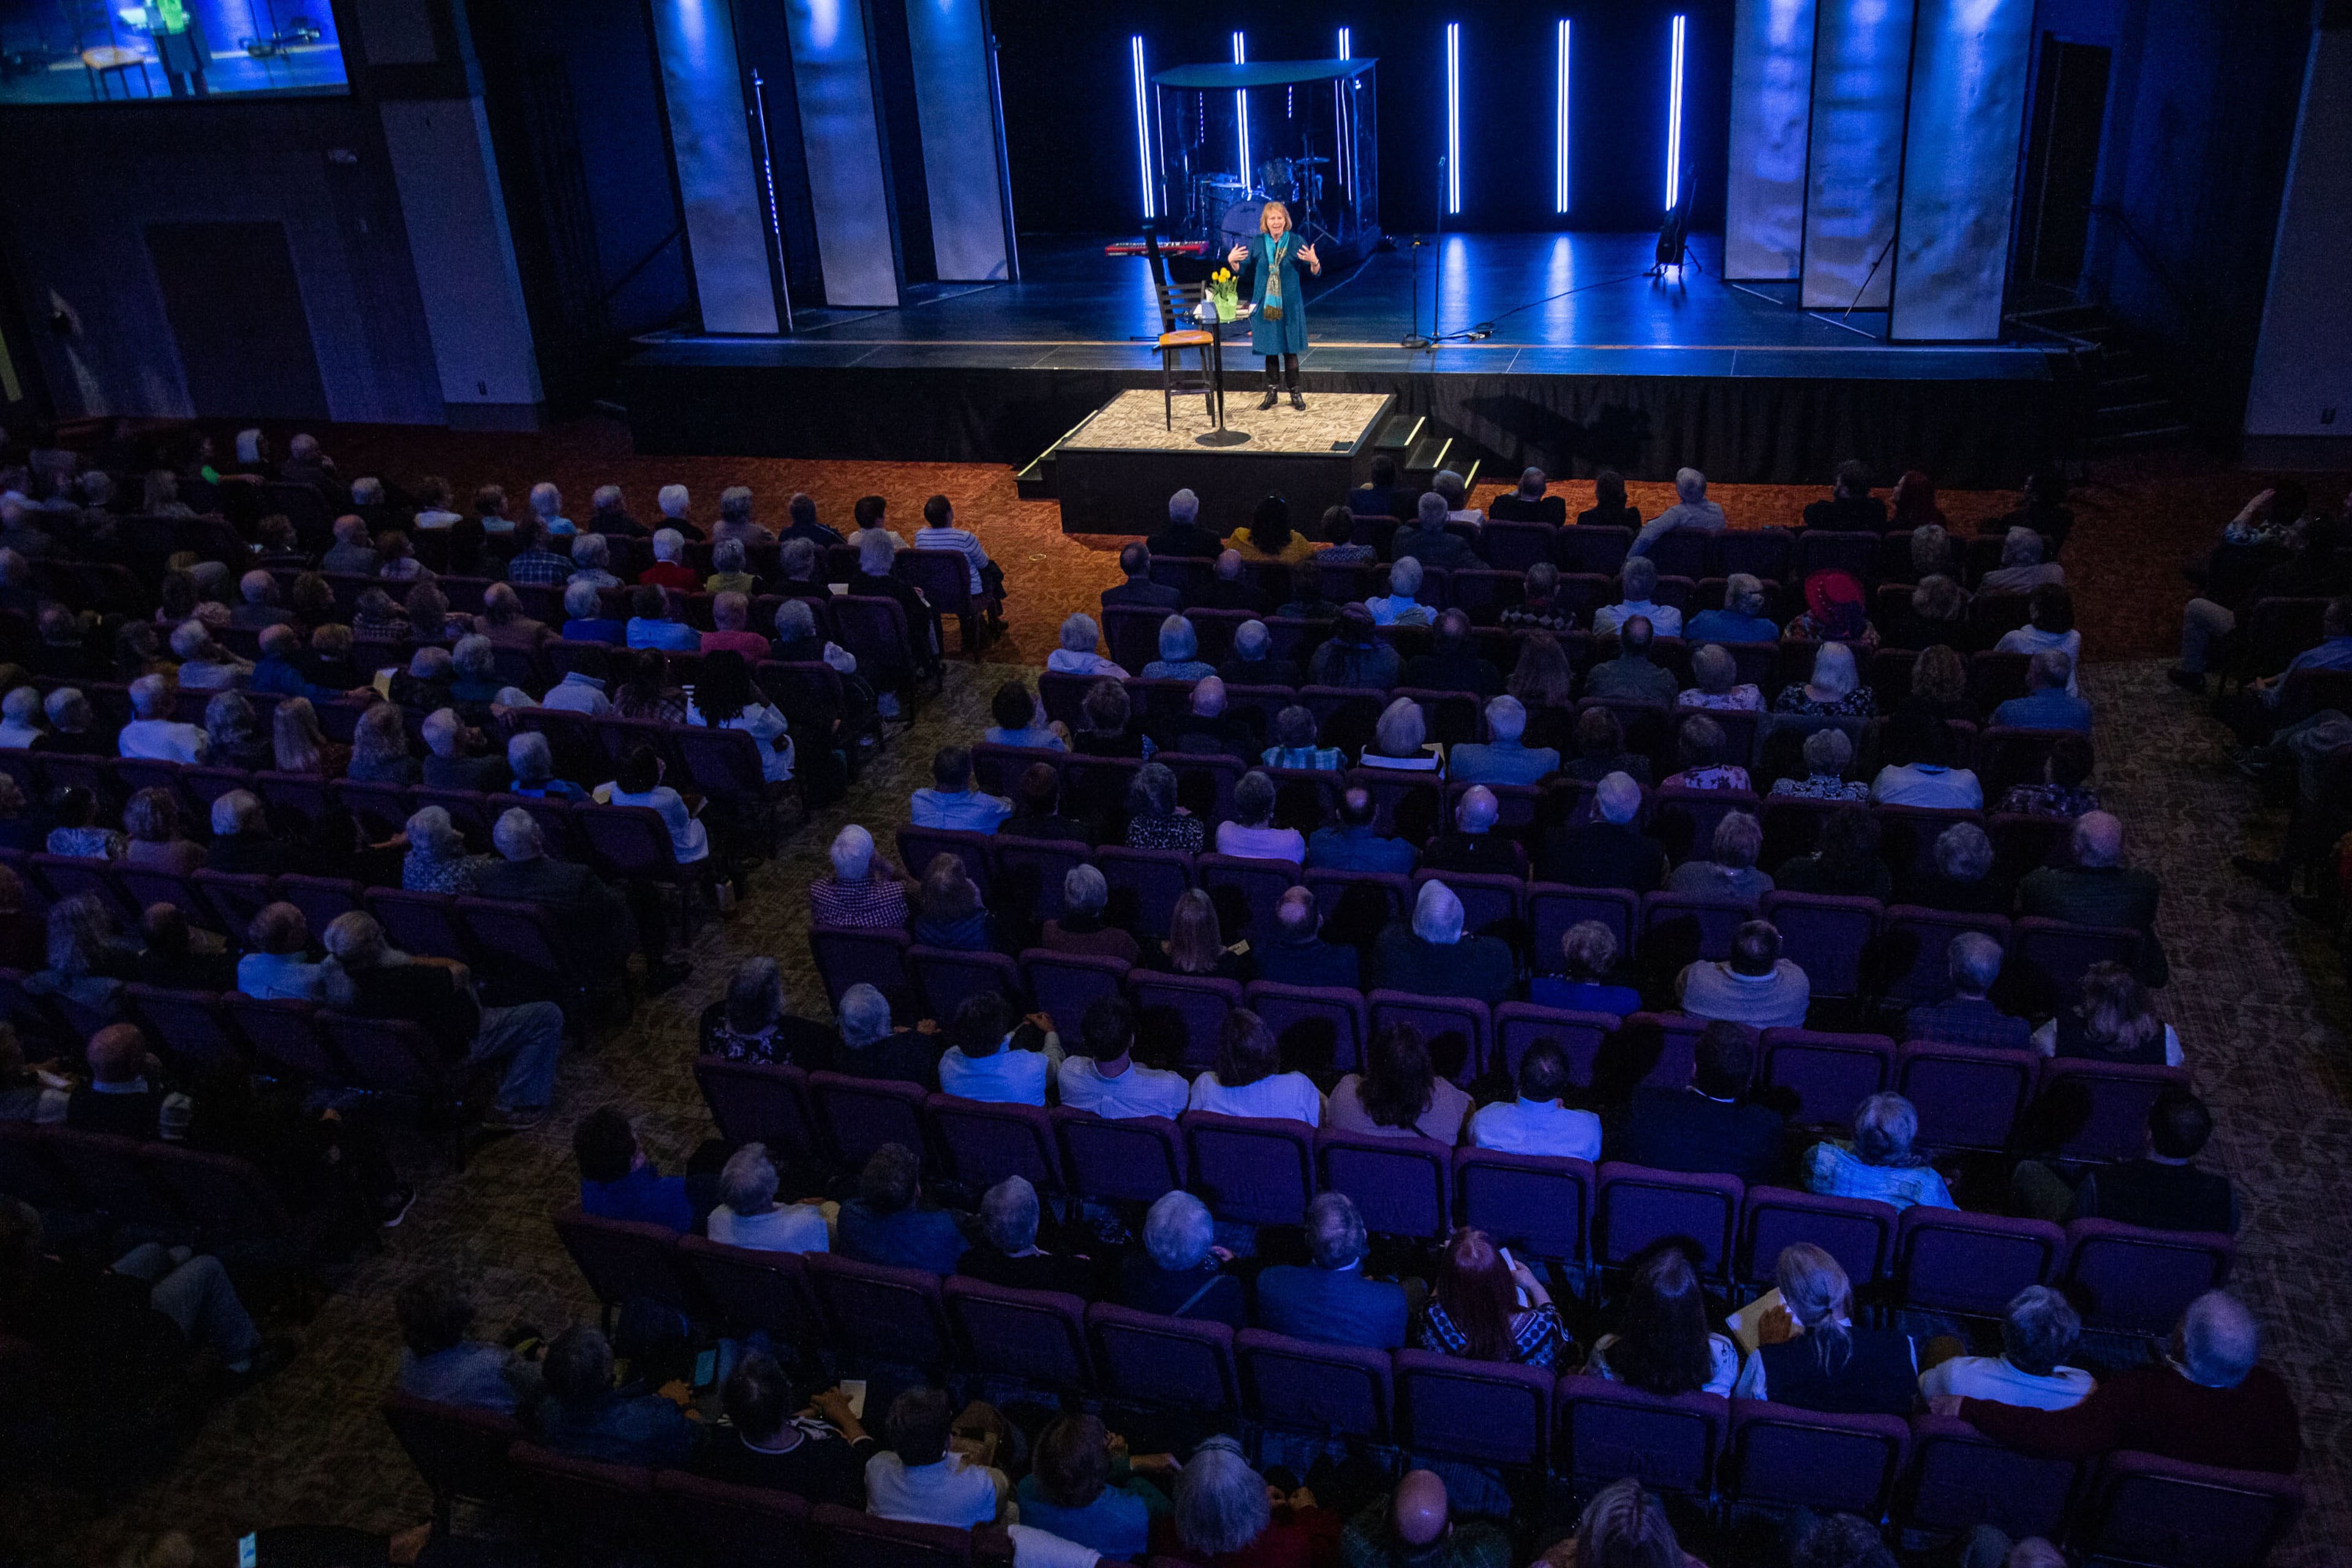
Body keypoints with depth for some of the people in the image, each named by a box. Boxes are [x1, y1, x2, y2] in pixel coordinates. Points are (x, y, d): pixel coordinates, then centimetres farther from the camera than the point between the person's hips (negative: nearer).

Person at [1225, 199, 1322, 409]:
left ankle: (1295, 393, 11)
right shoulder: (1257, 242, 1)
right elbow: (1241, 269, 9)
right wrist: (1231, 260, -12)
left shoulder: (1296, 242, -4)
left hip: (1289, 305, -2)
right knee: (1270, 349, 9)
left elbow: (1316, 273, -5)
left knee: (1289, 349, 2)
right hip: (1264, 304, 2)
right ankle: (1271, 392, 19)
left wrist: (1314, 261, -27)